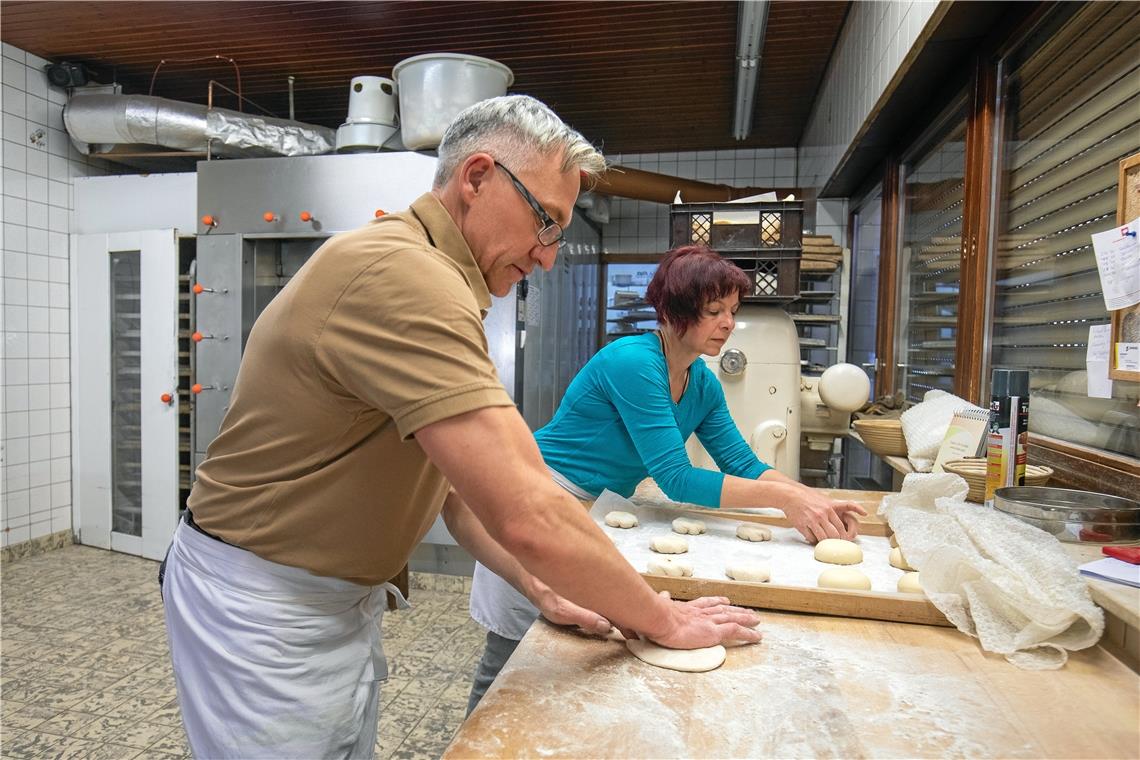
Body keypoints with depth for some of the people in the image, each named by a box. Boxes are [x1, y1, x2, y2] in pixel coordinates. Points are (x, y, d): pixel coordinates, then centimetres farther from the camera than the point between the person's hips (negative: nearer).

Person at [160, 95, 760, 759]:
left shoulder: (434, 281, 6)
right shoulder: (403, 276, -28)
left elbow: (456, 479, 8)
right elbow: (526, 515, -31)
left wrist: (544, 590, 1)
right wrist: (663, 620, -16)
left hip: (344, 599, 9)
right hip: (264, 611, -9)